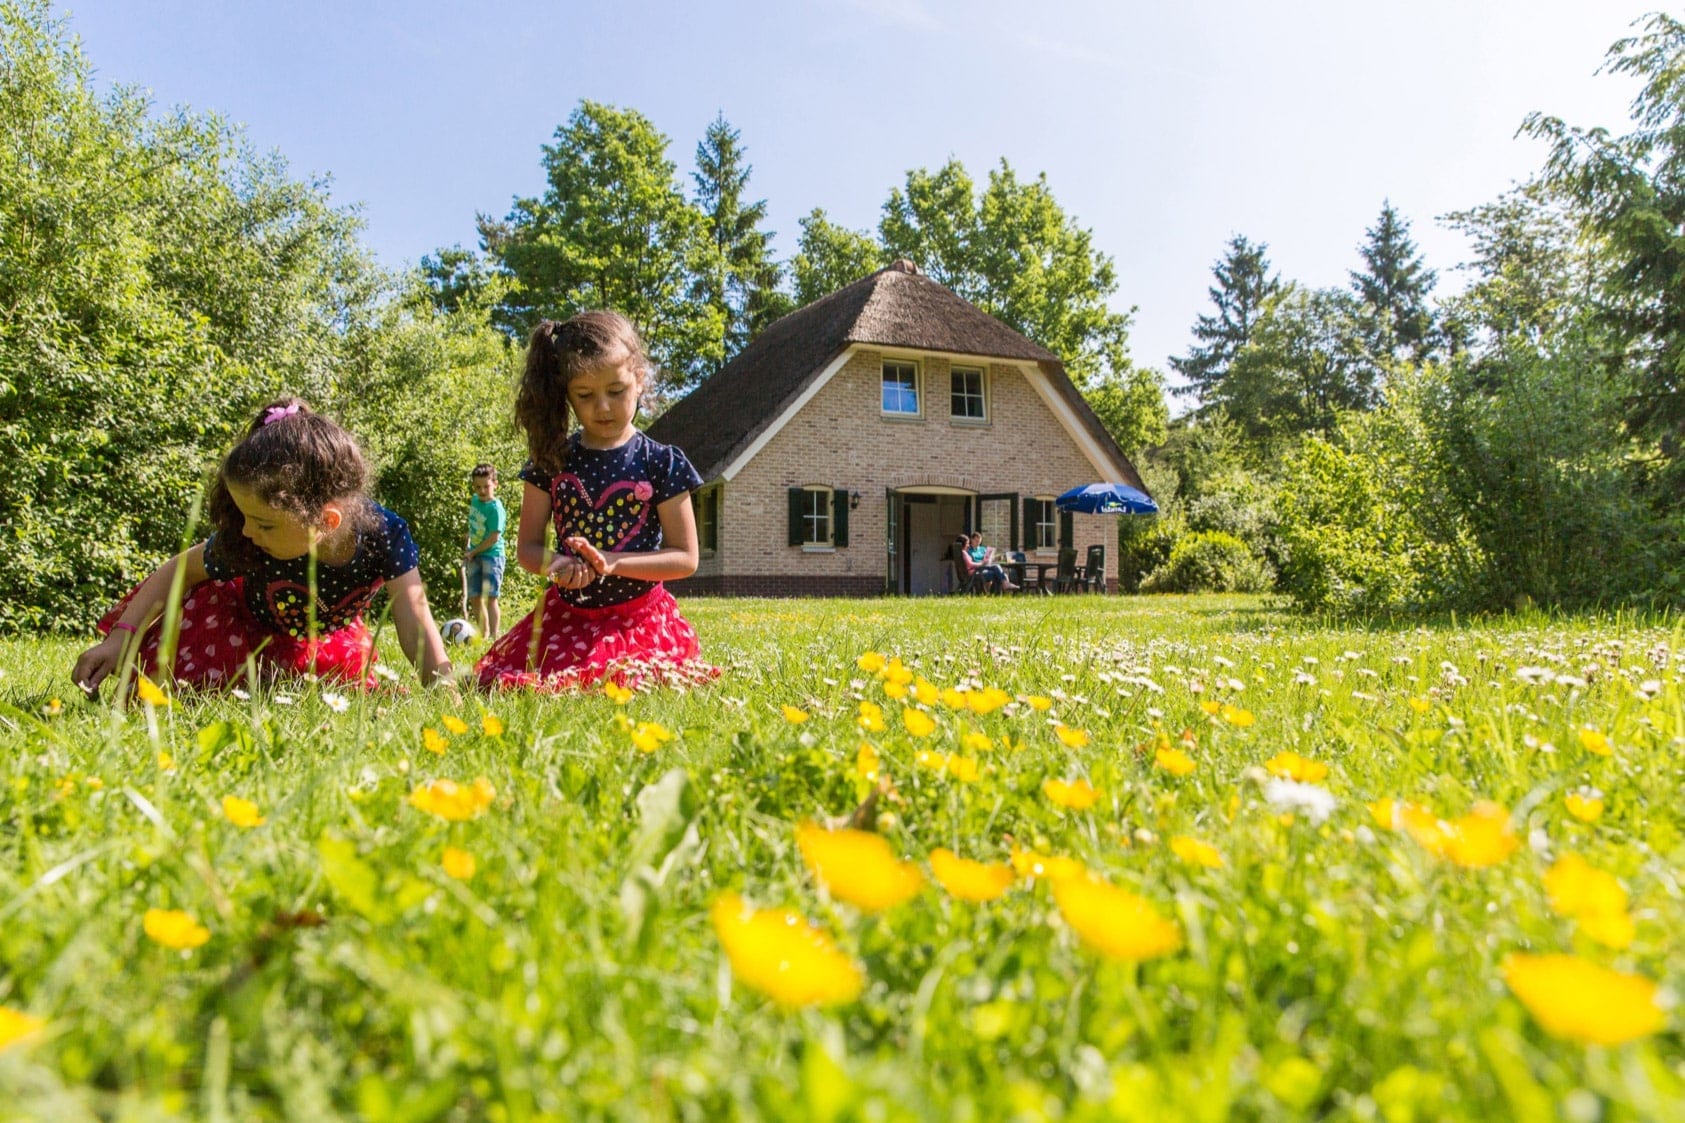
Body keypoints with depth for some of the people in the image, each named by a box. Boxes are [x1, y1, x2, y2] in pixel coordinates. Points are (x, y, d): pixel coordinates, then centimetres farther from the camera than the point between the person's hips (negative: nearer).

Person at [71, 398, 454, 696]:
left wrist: (441, 682, -53)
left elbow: (414, 619, -37)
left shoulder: (384, 535, -36)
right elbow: (179, 570, -15)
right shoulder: (245, 545, -34)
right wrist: (121, 637, -22)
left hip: (328, 638, 2)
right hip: (250, 620, -1)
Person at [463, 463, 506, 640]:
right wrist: (469, 547, 17)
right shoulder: (474, 500, 7)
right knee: (475, 597, 10)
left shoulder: (495, 508, -16)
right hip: (474, 556, 8)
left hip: (491, 555, -8)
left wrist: (473, 552, -11)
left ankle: (493, 636, -9)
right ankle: (484, 635, 21)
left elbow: (494, 537, -19)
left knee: (489, 597, -11)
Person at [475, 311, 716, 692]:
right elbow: (527, 546, 6)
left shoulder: (661, 462, -4)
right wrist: (554, 564, -18)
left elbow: (685, 558, -5)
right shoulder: (552, 459, 3)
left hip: (639, 618, -2)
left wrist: (611, 562, -18)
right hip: (565, 617, 3)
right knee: (500, 683, -12)